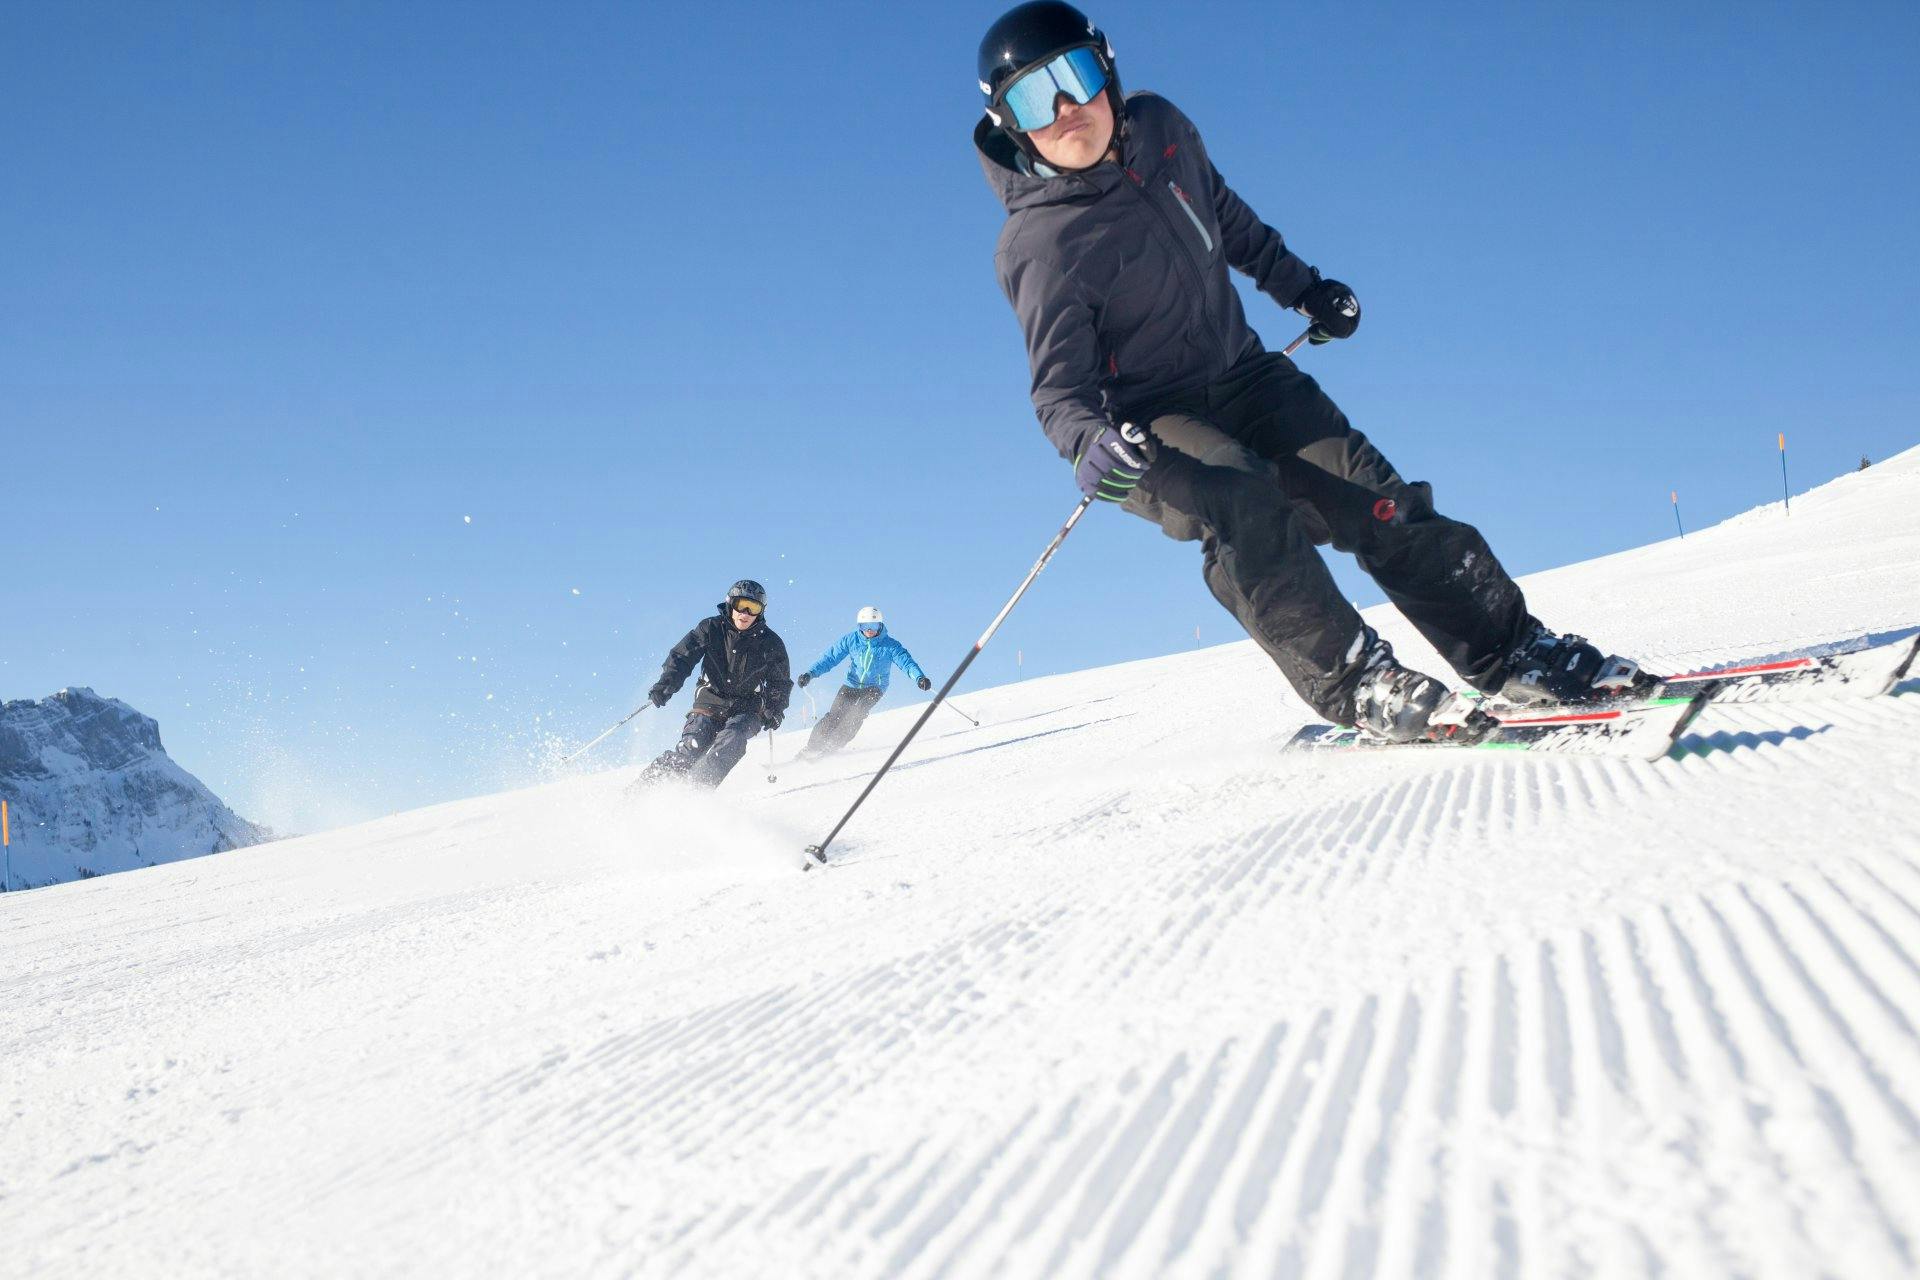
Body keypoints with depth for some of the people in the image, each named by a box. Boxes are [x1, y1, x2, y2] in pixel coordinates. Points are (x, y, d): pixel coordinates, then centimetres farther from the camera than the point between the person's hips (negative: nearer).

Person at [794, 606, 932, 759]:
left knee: (857, 711, -28)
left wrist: (919, 677, -42)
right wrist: (810, 673, -13)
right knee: (835, 715, -15)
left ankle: (834, 745, -19)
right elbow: (830, 657, -3)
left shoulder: (890, 645, -12)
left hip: (874, 688, -2)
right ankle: (812, 747, -4)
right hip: (851, 685, 2)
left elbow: (906, 662, -22)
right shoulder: (851, 640, -6)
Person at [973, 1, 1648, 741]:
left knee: (1374, 500, -7)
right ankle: (1356, 686, -33)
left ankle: (1515, 655, -1)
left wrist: (1301, 288, 25)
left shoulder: (1160, 130, -2)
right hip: (1151, 423, -5)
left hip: (1242, 375, 6)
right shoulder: (1039, 246, -20)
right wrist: (1088, 446, -43)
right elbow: (1058, 385, -22)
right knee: (1241, 504, -34)